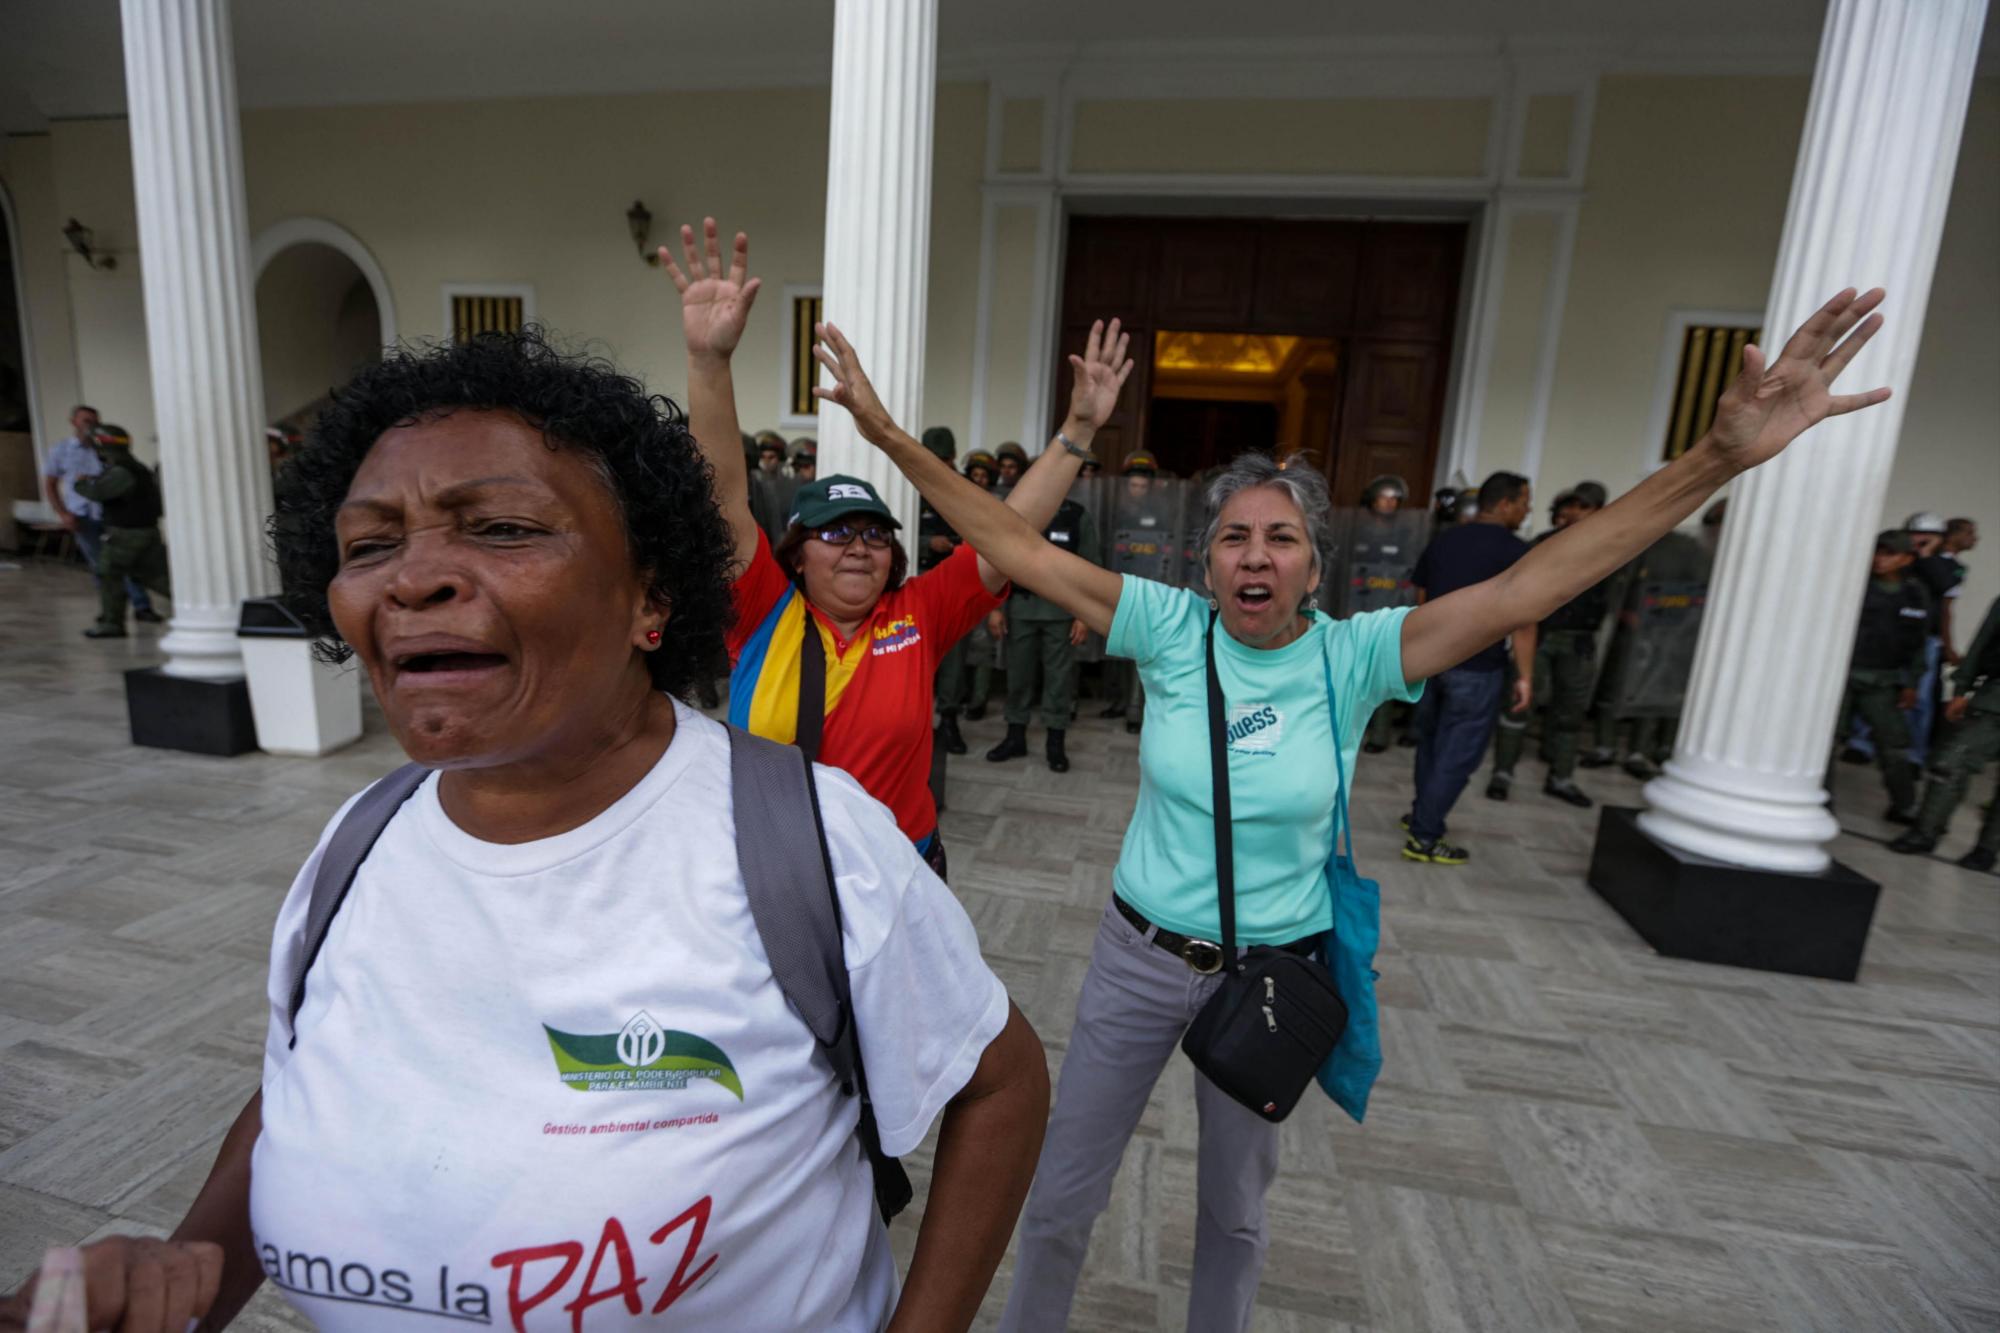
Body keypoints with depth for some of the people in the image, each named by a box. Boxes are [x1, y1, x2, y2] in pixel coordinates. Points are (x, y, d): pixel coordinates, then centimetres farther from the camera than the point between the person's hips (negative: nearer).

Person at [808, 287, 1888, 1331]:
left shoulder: (1355, 655, -13)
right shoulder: (1170, 630, -14)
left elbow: (1527, 586, -20)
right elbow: (1019, 551, -17)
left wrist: (1721, 456, -28)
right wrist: (889, 436, -20)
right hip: (1139, 955, 0)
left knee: (1235, 1207, 25)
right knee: (1060, 1196, 17)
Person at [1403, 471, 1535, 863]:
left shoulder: (1441, 540, 8)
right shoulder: (1515, 551, -10)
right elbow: (1522, 620, -13)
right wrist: (1525, 676, -8)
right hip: (1477, 668, -6)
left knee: (1431, 742, 21)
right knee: (1456, 755, 2)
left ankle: (1423, 813, 36)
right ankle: (1423, 839, 5)